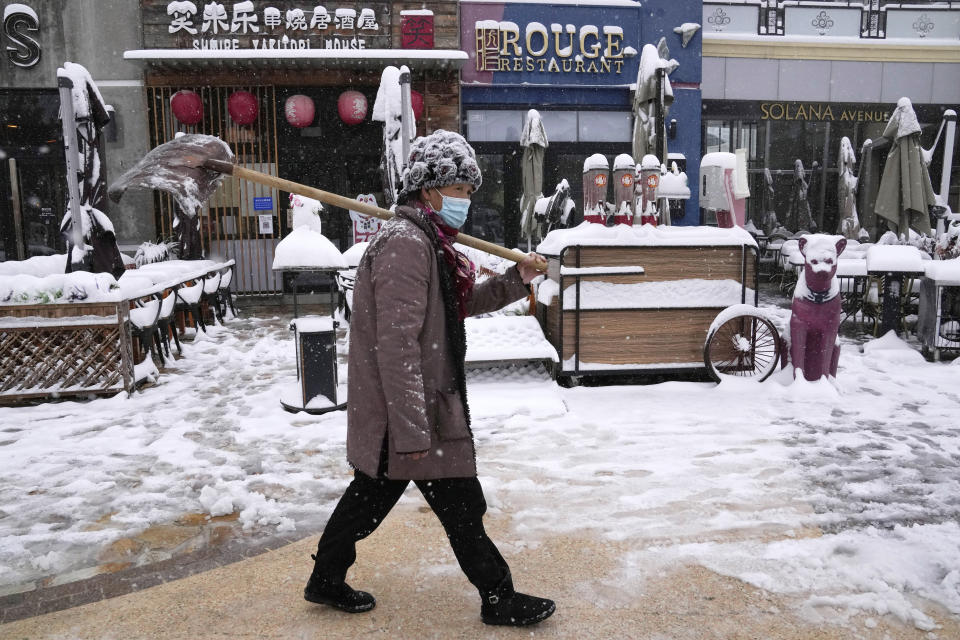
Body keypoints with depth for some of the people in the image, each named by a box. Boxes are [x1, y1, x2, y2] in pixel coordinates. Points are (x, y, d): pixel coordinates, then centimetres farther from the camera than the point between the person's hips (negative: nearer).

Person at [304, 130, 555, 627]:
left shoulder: (427, 241, 12)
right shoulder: (405, 243, -21)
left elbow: (458, 304, 22)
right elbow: (397, 343, -27)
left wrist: (516, 279, 8)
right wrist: (413, 431, -27)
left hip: (404, 407, 10)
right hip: (412, 411, -10)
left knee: (374, 490, 21)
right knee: (461, 505, 4)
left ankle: (326, 580, 37)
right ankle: (500, 600, 21)